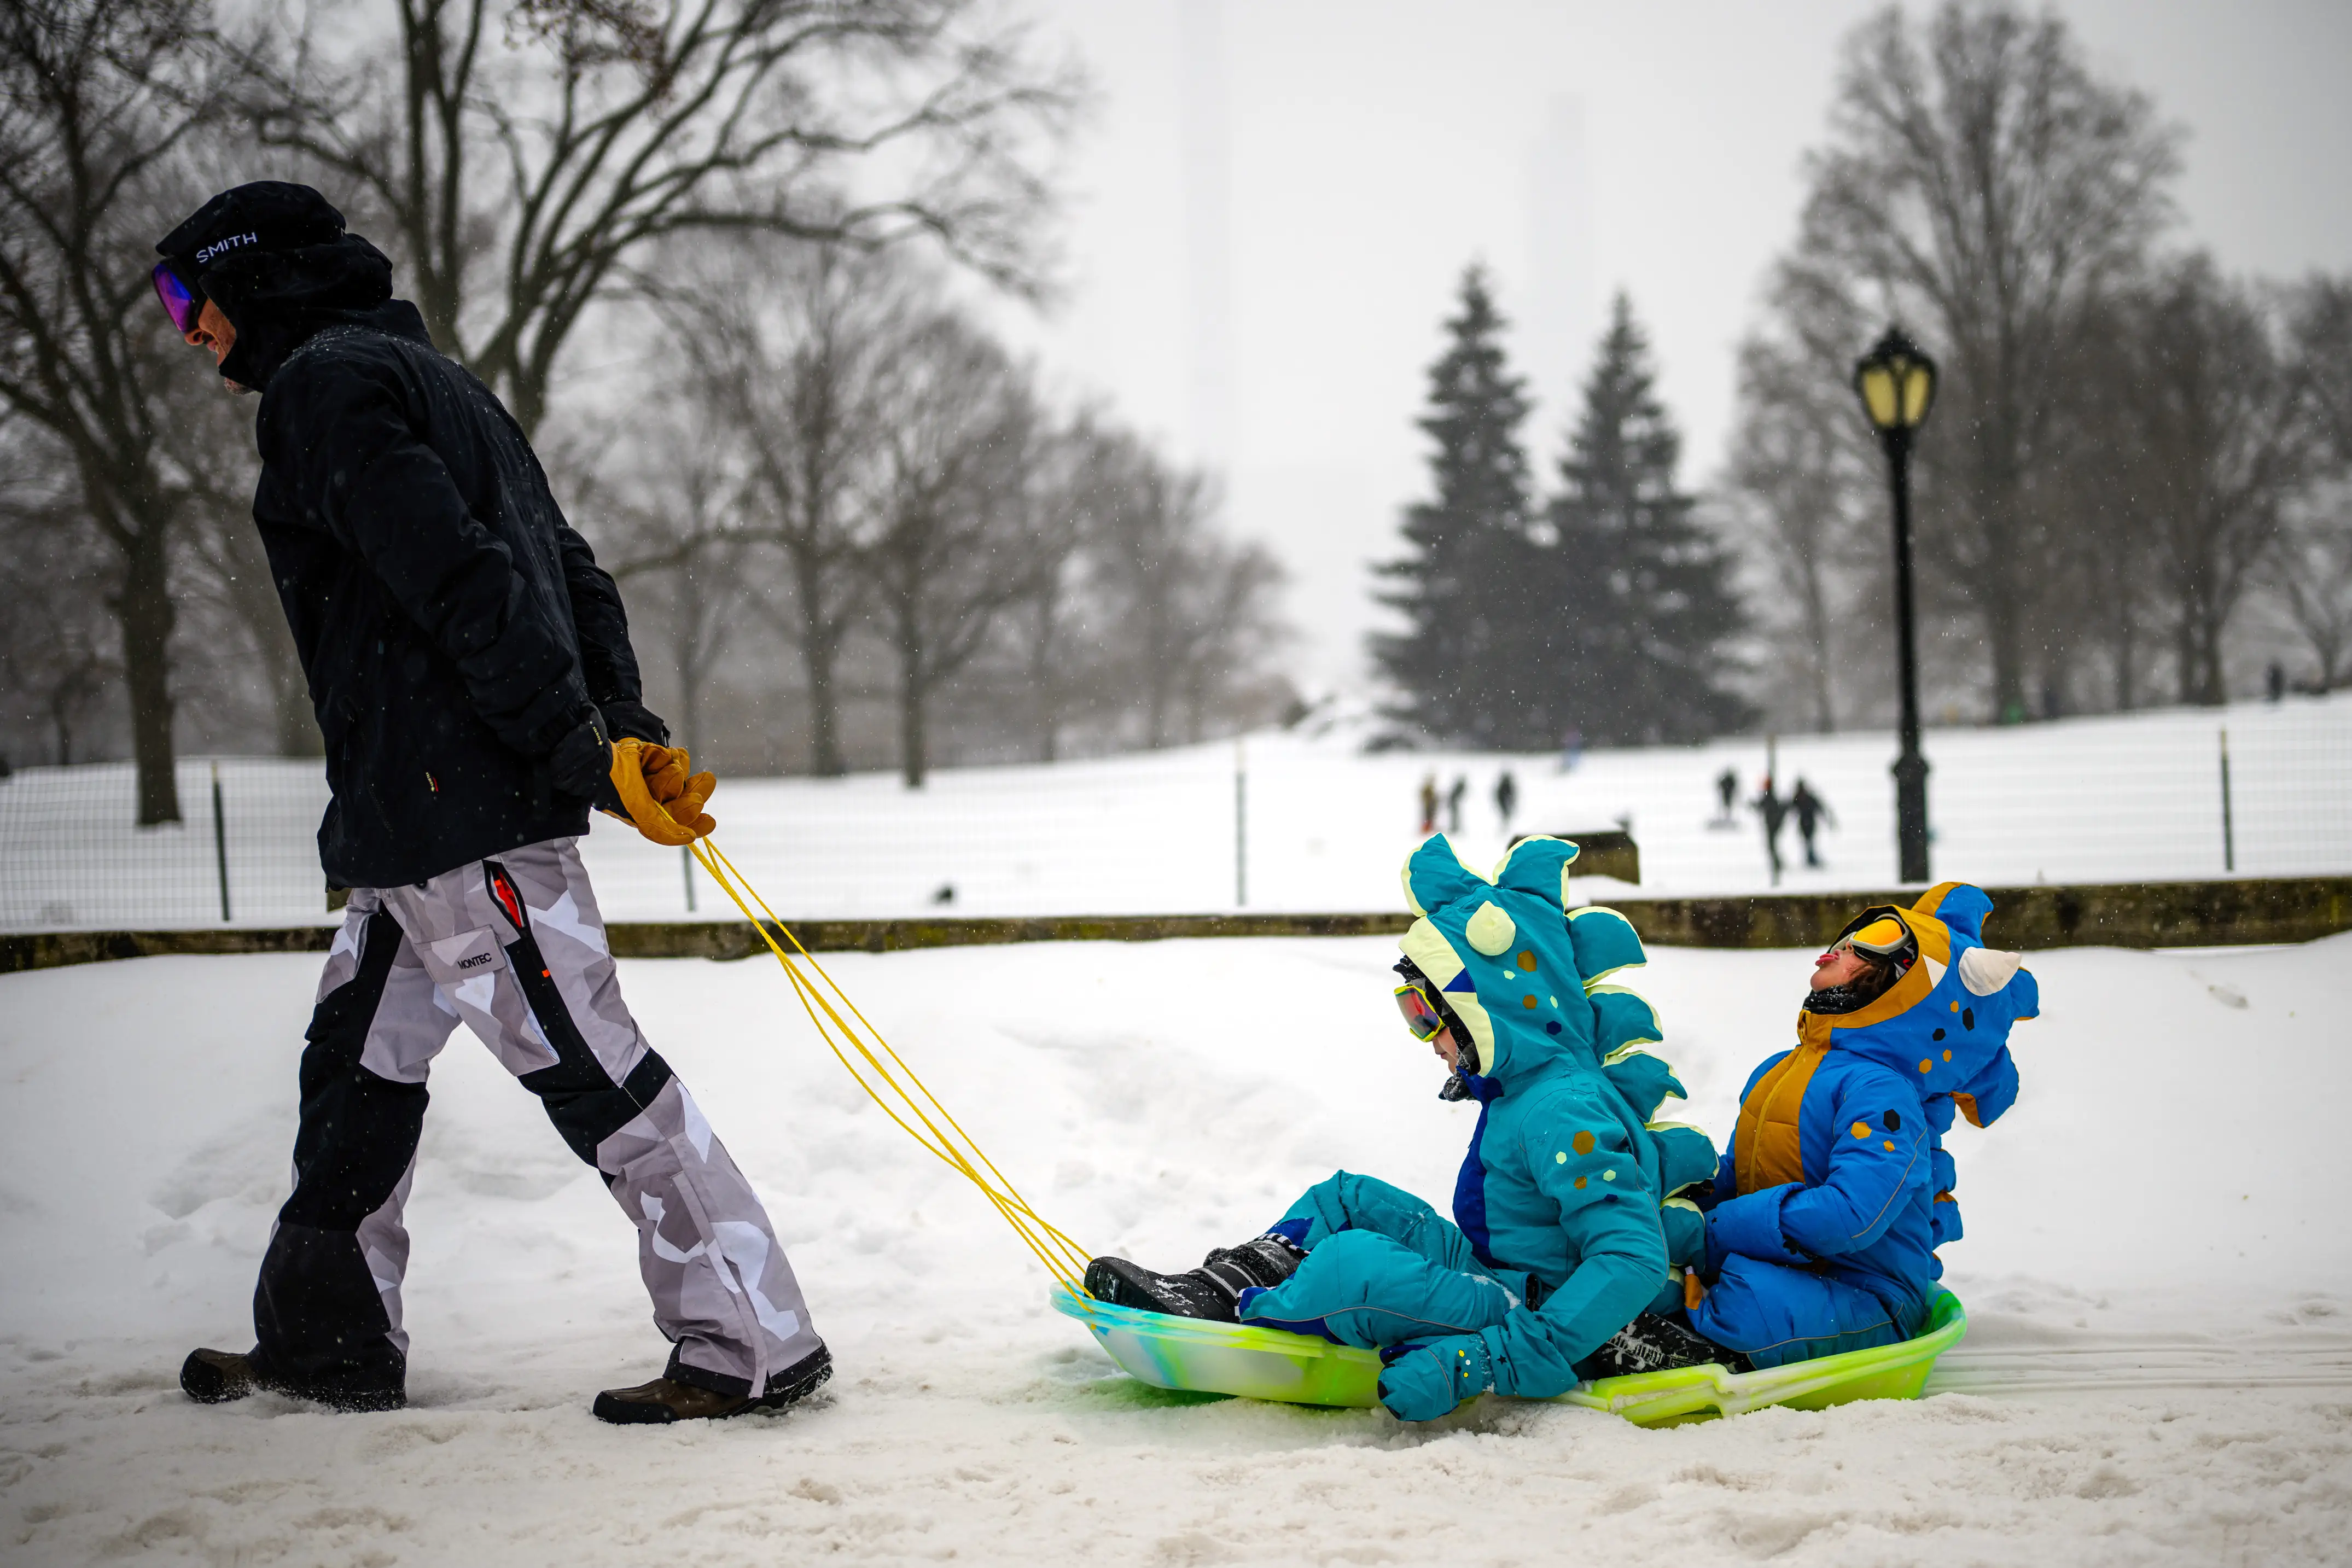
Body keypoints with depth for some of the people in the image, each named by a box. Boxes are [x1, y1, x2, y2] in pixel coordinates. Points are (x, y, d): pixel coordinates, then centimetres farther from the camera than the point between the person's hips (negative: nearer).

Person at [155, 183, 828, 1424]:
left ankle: (756, 1344, -6)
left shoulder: (324, 384, -8)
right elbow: (570, 568, 17)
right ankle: (328, 1336, 26)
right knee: (358, 1061, 16)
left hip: (448, 807, -10)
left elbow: (457, 577, -20)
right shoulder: (428, 380, 23)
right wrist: (622, 728, 8)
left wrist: (587, 756, -23)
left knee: (589, 1072, -9)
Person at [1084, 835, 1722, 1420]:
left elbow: (1633, 1263, -34)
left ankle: (1237, 1319, -7)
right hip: (1502, 1281, 11)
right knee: (1348, 1198, 15)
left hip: (1547, 1316, -11)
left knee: (1358, 1262, -29)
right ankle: (1209, 1291, 5)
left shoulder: (1563, 1113, -24)